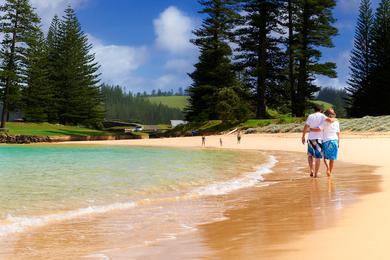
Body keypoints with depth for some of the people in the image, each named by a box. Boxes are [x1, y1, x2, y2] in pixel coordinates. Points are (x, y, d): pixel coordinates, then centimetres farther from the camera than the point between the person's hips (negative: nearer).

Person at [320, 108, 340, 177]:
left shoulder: (325, 122, -7)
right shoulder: (336, 122, 6)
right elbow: (338, 133, 8)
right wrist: (338, 142, 16)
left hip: (326, 141, -3)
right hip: (334, 140, 3)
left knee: (325, 156, 10)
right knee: (332, 158, 10)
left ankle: (328, 167, -17)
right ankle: (330, 172, 13)